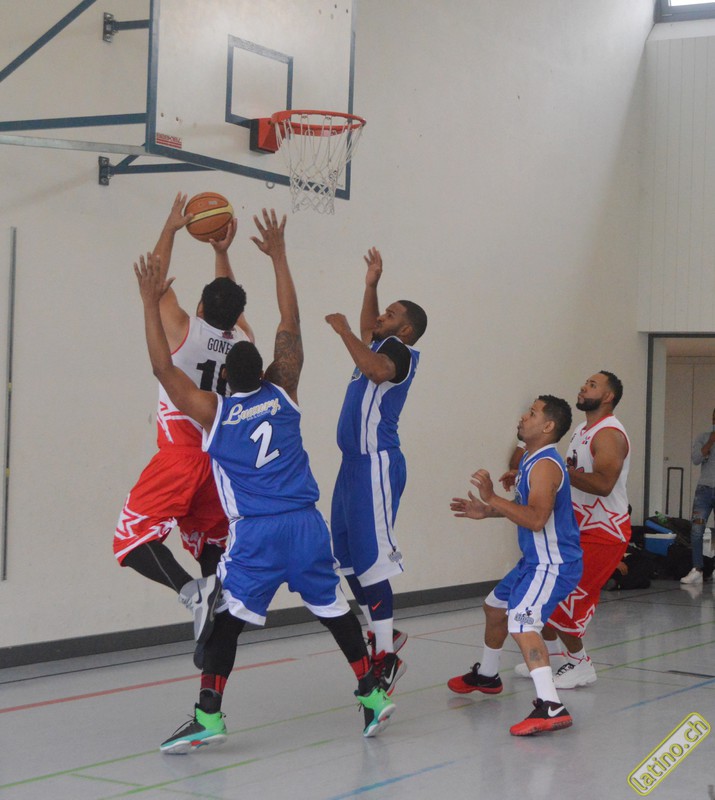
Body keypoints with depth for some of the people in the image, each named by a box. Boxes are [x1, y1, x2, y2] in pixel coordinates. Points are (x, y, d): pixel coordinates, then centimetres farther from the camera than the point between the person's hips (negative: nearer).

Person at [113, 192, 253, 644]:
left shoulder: (185, 331, -9)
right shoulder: (243, 341, 3)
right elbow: (231, 306, 25)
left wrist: (170, 230, 15)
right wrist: (223, 252, 29)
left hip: (181, 455, -5)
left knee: (132, 539, -6)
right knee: (211, 544, 19)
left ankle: (193, 591, -26)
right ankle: (218, 602, 6)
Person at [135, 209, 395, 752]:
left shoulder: (213, 412, 1)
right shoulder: (282, 393, 6)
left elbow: (164, 368, 4)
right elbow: (290, 326, 13)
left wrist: (151, 303, 8)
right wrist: (279, 257, 18)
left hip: (255, 534, -3)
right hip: (305, 524, 3)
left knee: (227, 621, 1)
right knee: (335, 611, 14)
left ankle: (208, 716, -5)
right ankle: (373, 695, 19)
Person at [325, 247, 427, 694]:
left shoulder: (399, 351, -10)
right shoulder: (381, 347, 17)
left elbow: (378, 371, -33)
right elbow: (367, 330, 41)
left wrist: (344, 332, -24)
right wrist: (372, 284, 30)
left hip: (376, 464, -10)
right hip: (357, 462, 10)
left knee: (370, 559, -11)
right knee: (349, 557, 13)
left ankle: (387, 658, -8)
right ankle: (382, 634, 24)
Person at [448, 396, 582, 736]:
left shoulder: (545, 465, -23)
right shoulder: (530, 460, 9)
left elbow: (536, 519, -34)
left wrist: (492, 498, -31)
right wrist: (485, 511, 17)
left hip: (553, 564, -11)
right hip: (534, 561, 11)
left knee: (522, 623, -28)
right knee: (495, 606, 27)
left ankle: (551, 707, -37)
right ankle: (486, 675, 51)